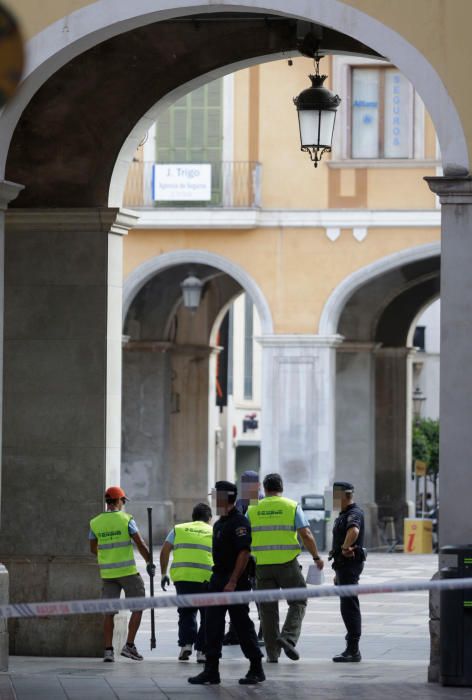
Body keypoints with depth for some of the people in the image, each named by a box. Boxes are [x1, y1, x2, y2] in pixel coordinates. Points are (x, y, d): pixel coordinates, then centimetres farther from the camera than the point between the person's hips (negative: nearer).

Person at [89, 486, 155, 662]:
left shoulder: (95, 523, 3)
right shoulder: (126, 520, -8)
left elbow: (93, 549, 14)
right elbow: (140, 544, -9)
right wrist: (150, 564, 2)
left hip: (107, 573, 4)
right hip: (128, 571, -4)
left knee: (109, 612, 6)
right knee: (137, 608, 8)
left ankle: (108, 650, -1)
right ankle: (129, 645, 1)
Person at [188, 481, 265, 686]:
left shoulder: (239, 522, -14)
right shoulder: (220, 523, 16)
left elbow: (244, 553, -21)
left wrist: (232, 582, -25)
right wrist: (216, 580, 18)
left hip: (235, 581, -10)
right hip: (218, 578, 10)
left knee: (242, 625, -3)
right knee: (212, 625, 6)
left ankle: (256, 669, 5)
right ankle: (211, 671, 8)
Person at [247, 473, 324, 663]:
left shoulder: (253, 510, 6)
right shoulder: (292, 507, 0)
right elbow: (306, 535, -7)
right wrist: (316, 557, 4)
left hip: (262, 565, 2)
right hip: (287, 563, -2)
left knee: (268, 608, 8)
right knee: (298, 602, 11)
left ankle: (272, 652, 8)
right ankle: (288, 637, -10)